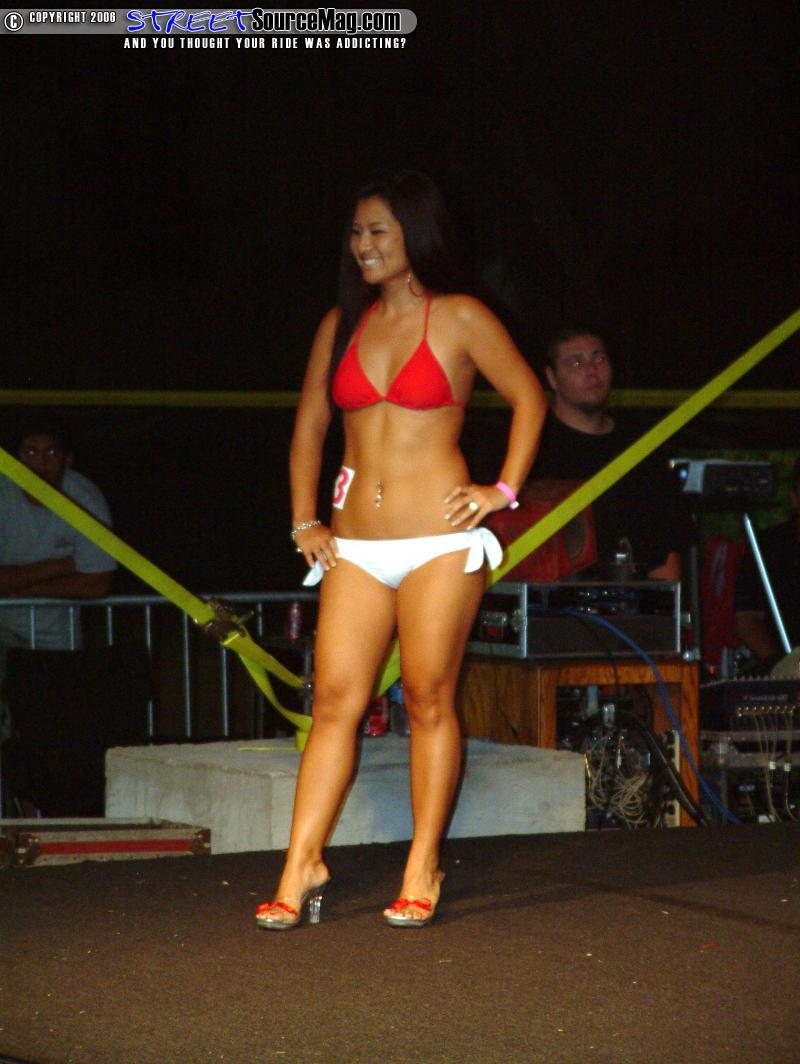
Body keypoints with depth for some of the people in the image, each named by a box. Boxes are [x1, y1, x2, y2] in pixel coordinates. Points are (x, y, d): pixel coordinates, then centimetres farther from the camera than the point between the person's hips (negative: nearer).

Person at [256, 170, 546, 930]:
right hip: (355, 544, 4)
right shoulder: (341, 325, 12)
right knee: (335, 701, -3)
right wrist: (304, 520, 11)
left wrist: (505, 489, 1)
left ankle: (423, 868, 7)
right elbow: (309, 425, 19)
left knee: (428, 699, -1)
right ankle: (302, 866, -3)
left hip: (440, 540, -3)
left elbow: (528, 398, 8)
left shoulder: (460, 319, 0)